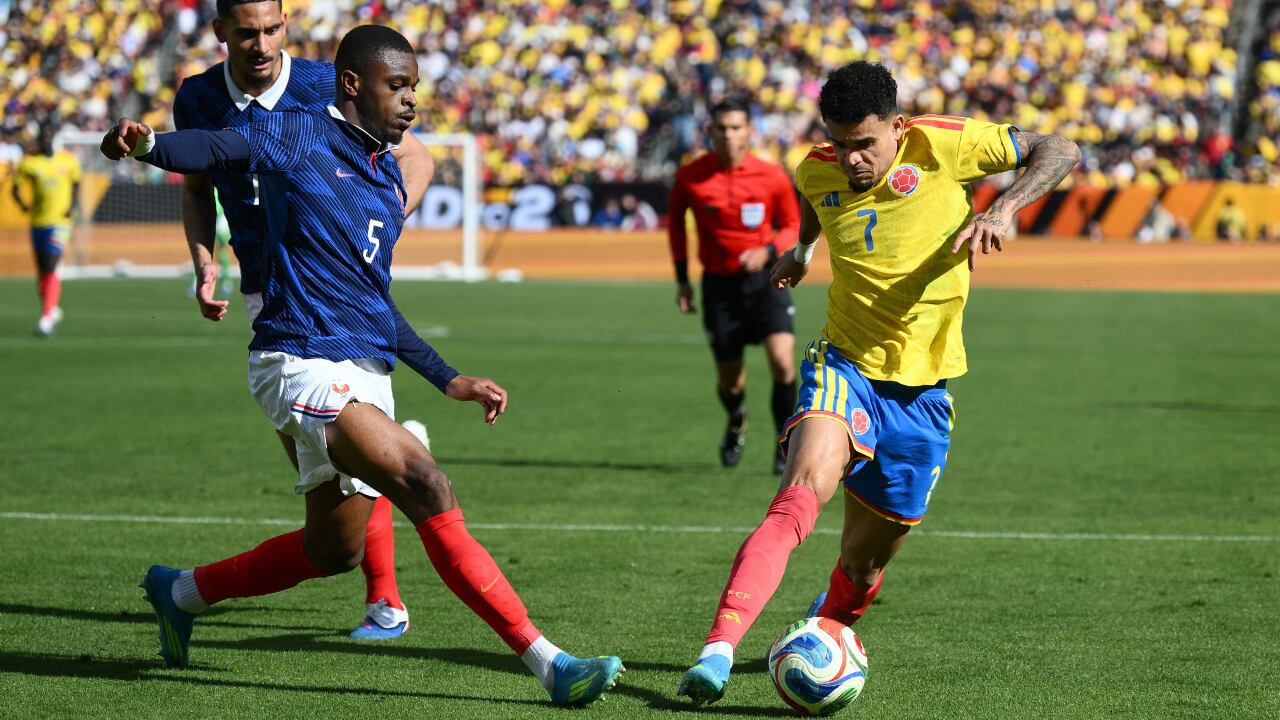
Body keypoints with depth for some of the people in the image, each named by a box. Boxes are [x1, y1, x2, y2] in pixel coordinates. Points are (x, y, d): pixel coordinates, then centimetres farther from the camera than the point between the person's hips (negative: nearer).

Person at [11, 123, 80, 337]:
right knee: (41, 271, 12)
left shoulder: (68, 160, 1)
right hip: (38, 221, 3)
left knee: (50, 269, -17)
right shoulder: (28, 162, 0)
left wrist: (73, 206, 1)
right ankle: (54, 310, 33)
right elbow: (16, 188, 4)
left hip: (60, 221, -3)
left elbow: (76, 184, 16)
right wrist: (23, 204, -14)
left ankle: (47, 317, -19)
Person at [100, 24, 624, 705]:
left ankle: (181, 591, 38)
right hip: (304, 363, -9)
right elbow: (212, 149, -15)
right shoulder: (295, 135, -2)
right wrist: (146, 142, -38)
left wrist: (448, 380, 24)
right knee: (425, 487, -23)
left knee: (333, 550, 15)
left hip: (366, 376, 9)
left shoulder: (387, 175, 18)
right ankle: (547, 662, -25)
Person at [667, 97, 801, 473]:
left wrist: (768, 252, -16)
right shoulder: (690, 177, -7)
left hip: (764, 279, -1)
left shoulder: (772, 177, -10)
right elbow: (676, 220, 10)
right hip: (719, 284, 1)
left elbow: (793, 225, 4)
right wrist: (682, 279, 8)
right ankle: (736, 422, 43)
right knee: (729, 382, 6)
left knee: (782, 361, -20)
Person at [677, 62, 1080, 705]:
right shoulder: (817, 171, -1)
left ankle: (828, 625, 45)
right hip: (845, 366, 0)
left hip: (922, 386, 0)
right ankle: (718, 650, -40)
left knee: (868, 556, 9)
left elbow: (1059, 152, -6)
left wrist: (1004, 208, -20)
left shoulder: (943, 145, -11)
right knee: (803, 494, -29)